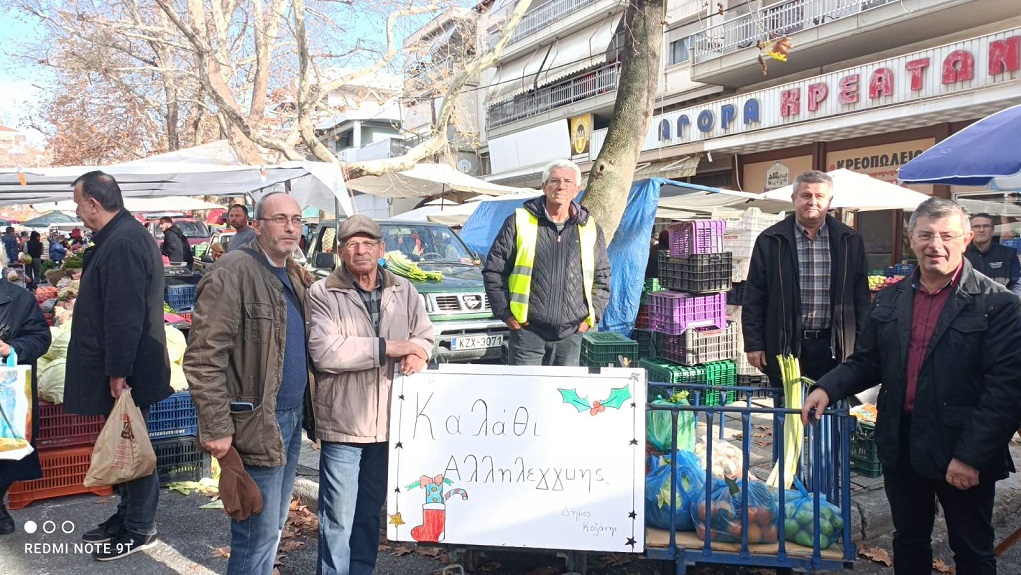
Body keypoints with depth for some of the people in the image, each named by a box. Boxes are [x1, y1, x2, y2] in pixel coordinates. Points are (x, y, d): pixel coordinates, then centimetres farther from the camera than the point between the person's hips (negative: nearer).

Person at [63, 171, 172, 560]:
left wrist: (118, 371, -23)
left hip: (125, 370, -10)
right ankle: (128, 514, 32)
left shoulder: (122, 243, -22)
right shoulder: (124, 235, 12)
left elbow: (124, 315, -25)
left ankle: (140, 528, 15)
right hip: (120, 366, 10)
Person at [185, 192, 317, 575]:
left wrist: (307, 410, 12)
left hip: (292, 418, 8)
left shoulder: (298, 277, 12)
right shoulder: (233, 273, -13)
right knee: (259, 533, 2)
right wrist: (217, 427, -19)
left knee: (272, 526, 18)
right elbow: (204, 357, -18)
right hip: (256, 424, -8)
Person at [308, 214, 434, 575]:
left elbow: (426, 336, 13)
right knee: (339, 520, 4)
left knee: (370, 514, 19)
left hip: (389, 423, 5)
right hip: (343, 424, -4)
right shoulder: (323, 294, -6)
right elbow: (324, 352, -18)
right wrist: (389, 347, -19)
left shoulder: (404, 291, 8)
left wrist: (417, 352, -12)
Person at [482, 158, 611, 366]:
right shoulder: (519, 222, 0)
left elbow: (602, 277, 18)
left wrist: (592, 315, 7)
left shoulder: (590, 229, 9)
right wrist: (505, 312, -3)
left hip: (571, 334, 3)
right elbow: (493, 270, 3)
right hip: (528, 330, -3)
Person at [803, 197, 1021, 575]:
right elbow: (866, 361, 9)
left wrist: (971, 456, -19)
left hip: (964, 455, -4)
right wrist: (827, 388, -9)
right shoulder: (889, 299, 6)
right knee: (908, 542, 20)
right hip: (901, 444, 4)